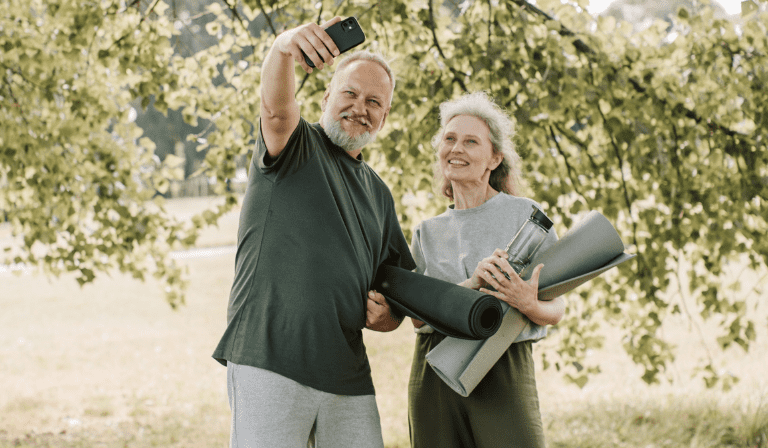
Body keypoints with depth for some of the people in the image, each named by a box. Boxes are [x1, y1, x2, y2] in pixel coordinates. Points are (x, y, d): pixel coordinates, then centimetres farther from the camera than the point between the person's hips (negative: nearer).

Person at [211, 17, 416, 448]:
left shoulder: (379, 194, 22)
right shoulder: (297, 146, 4)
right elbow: (277, 106, -20)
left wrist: (388, 313, 4)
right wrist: (284, 46, -42)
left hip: (348, 376, 6)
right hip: (269, 362, -6)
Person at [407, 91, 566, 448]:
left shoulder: (525, 215, 4)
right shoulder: (427, 233, 14)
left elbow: (556, 309, 4)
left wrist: (529, 306, -20)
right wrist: (473, 284, -15)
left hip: (504, 373, -3)